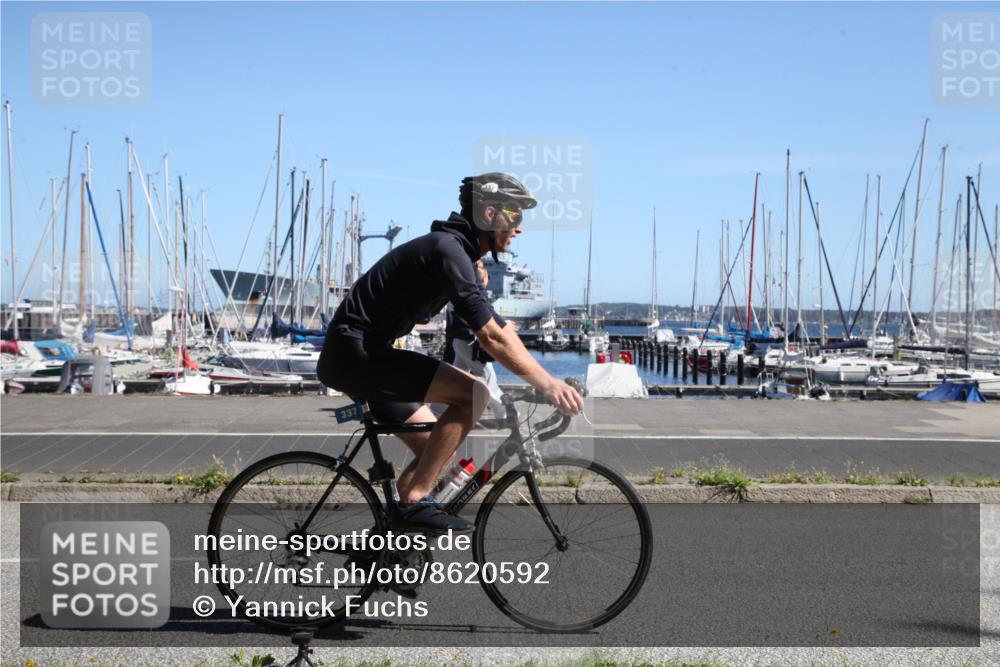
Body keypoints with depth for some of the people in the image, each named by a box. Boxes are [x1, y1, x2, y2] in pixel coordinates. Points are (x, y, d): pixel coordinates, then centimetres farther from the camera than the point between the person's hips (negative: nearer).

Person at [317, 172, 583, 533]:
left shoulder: (457, 252, 14)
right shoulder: (449, 250, -18)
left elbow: (496, 328, 20)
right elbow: (491, 338, -25)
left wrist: (543, 376, 14)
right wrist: (548, 384, -22)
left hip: (355, 355, 11)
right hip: (355, 351, -11)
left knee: (436, 450, 13)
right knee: (473, 393, -20)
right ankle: (415, 503, -15)